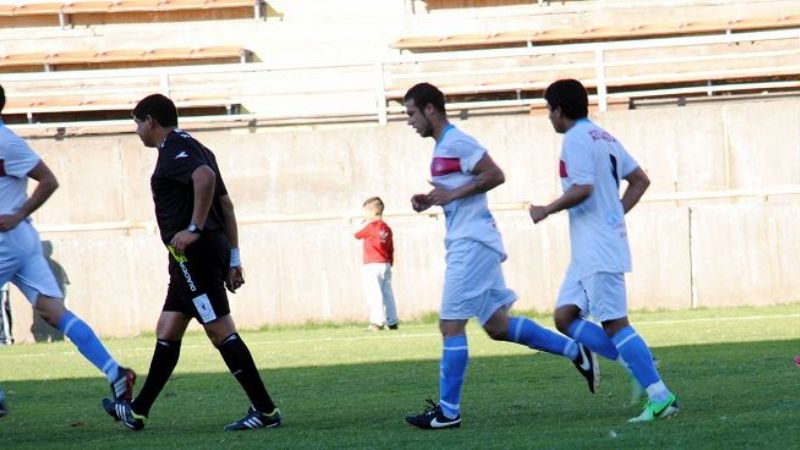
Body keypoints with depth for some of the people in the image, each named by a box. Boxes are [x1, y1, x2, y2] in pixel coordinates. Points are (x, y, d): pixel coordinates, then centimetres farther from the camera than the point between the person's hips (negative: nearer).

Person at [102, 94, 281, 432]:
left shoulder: (174, 150, -9)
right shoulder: (192, 148, 21)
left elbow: (205, 177, -30)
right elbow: (226, 203, 19)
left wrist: (194, 229, -25)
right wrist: (233, 258, 18)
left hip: (193, 253, -10)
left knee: (220, 331, -10)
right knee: (166, 332, 15)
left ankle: (265, 410, -11)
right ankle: (137, 412, 22)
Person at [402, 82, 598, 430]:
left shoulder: (455, 142, -11)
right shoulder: (443, 146, 19)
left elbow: (495, 175, -18)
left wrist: (452, 194, -18)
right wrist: (429, 202, 10)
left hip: (472, 243, -10)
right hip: (468, 244, 10)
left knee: (451, 325, -9)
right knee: (497, 326, 12)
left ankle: (448, 411, -6)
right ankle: (575, 351, 17)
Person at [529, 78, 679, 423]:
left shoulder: (577, 139, -11)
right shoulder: (604, 137, 18)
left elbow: (583, 188, -22)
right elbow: (640, 180, 21)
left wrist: (547, 211, -9)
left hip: (598, 249, -10)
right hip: (589, 250, 10)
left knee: (614, 323, -10)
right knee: (565, 317, 9)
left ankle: (660, 397, -12)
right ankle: (639, 365, 5)